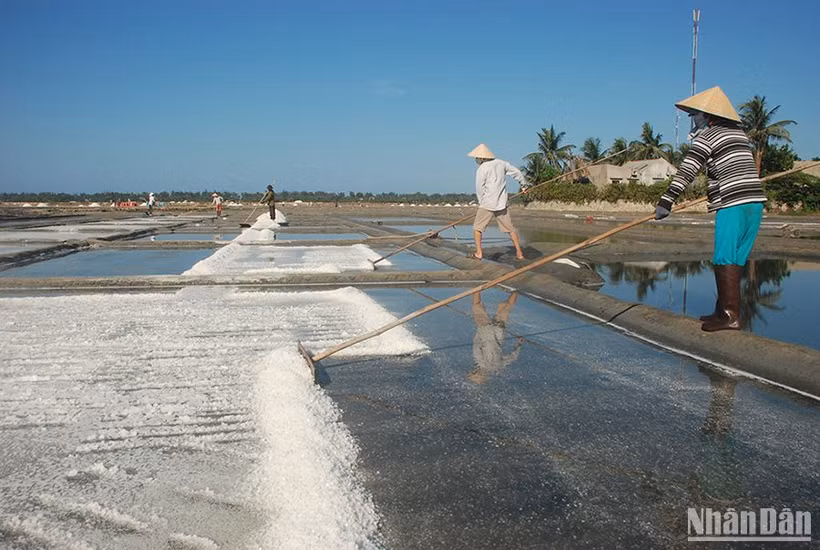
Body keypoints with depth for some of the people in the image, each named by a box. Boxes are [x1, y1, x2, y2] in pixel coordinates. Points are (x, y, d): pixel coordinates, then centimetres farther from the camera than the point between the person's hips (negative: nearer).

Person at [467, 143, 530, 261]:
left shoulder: (481, 169, -11)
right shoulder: (501, 163, 5)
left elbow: (479, 189, -9)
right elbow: (516, 172, 16)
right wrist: (524, 184, 32)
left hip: (487, 205, -5)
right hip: (501, 204, 5)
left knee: (477, 227, 10)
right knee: (510, 228, 11)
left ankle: (479, 252, 6)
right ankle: (519, 252, 9)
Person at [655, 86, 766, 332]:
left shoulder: (706, 137, -5)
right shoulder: (739, 132, 20)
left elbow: (686, 172, -14)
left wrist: (665, 201, -16)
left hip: (732, 204, -8)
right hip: (755, 202, 8)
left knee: (725, 261, -9)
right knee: (734, 260, 10)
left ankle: (730, 315, -13)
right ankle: (724, 309, 15)